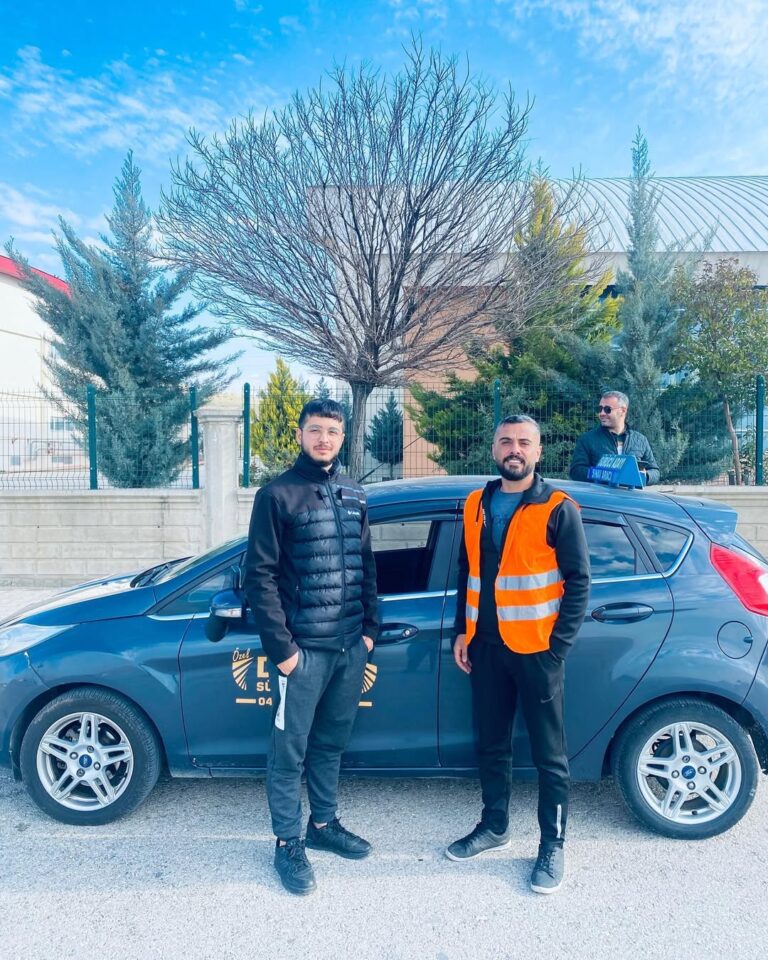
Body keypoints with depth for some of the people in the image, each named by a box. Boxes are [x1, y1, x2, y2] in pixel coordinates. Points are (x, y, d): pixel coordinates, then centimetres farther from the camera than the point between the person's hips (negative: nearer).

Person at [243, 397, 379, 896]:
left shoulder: (355, 495, 10)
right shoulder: (278, 494, -7)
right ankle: (289, 843, 24)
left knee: (332, 741, 18)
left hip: (351, 646, 5)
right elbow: (260, 575, -10)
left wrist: (370, 627, 9)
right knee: (290, 749, 7)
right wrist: (280, 646, -13)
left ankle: (324, 824, 36)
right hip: (305, 649, -5)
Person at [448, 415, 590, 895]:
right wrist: (463, 632, 9)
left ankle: (553, 844, 24)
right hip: (486, 646, 5)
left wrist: (558, 645, -12)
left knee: (549, 752, 8)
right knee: (491, 744, 17)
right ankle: (495, 826, 36)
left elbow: (579, 581, -7)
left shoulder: (558, 508, -7)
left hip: (536, 648, -5)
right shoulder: (476, 505, 8)